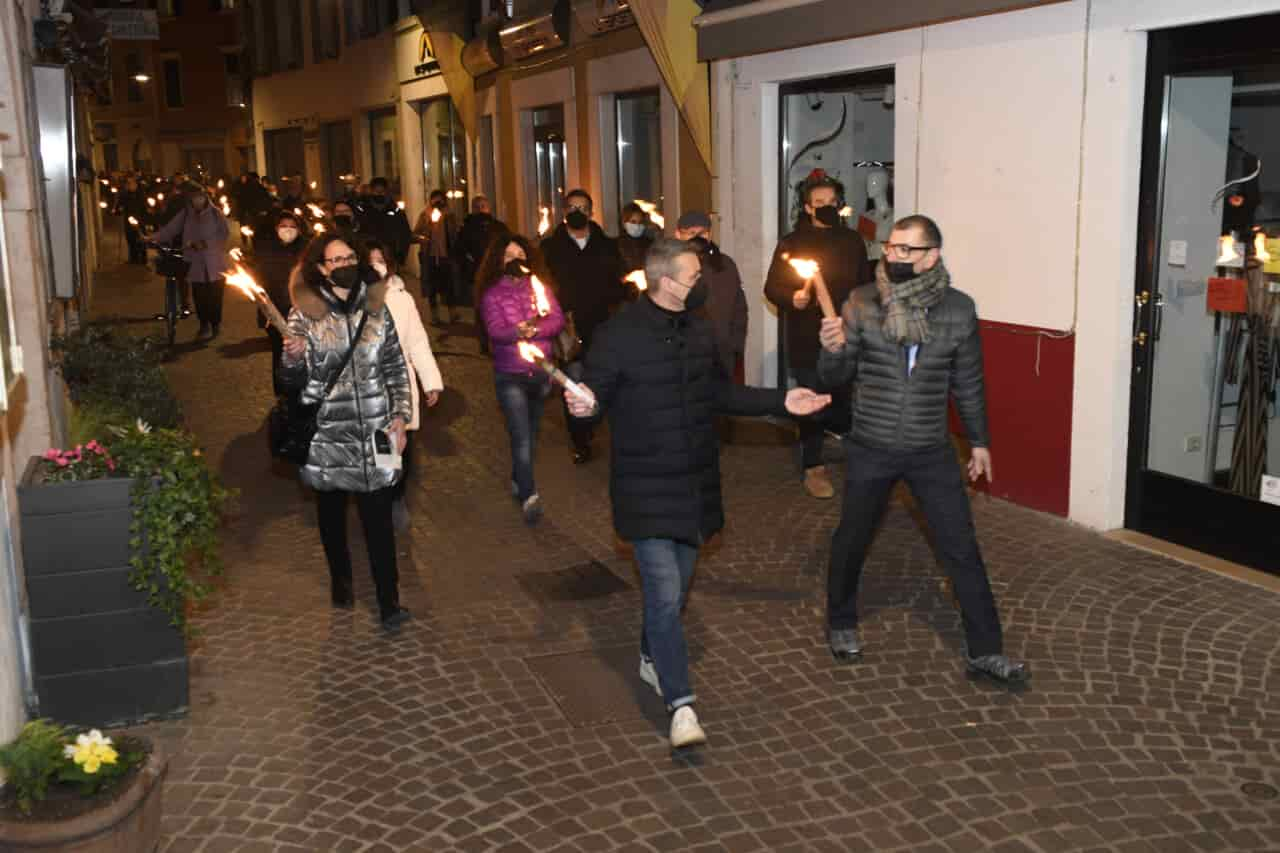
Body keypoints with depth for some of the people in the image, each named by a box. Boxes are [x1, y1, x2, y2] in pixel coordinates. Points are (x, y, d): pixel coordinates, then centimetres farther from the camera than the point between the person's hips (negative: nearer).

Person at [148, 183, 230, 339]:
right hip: (196, 264, 1)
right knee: (200, 297, 1)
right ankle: (205, 325, 20)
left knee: (215, 296, 2)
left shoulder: (215, 213, -1)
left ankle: (216, 324, 23)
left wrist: (206, 243, -19)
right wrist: (154, 237, -18)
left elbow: (224, 233, -9)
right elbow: (170, 229, -3)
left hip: (215, 265, -1)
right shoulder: (185, 214, 4)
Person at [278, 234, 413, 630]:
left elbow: (396, 367, 9)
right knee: (331, 509, 16)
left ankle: (388, 600, 1)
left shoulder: (376, 307, 3)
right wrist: (292, 358, -26)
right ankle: (340, 579, 37)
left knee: (378, 515, -3)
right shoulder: (305, 314, -4)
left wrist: (400, 415, 0)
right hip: (327, 432, 0)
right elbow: (293, 382, -4)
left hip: (374, 430, 0)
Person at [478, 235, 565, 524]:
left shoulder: (540, 287, 6)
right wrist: (519, 331, -35)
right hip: (510, 375, -4)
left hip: (540, 371, 4)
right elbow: (496, 331, -16)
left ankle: (518, 480, 36)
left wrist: (533, 329, -22)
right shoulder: (491, 294, -2)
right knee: (521, 436, -13)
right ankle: (529, 496, -16)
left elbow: (557, 320, -5)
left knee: (531, 434, 16)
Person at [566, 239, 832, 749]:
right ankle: (681, 705, -2)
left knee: (676, 586, 19)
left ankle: (652, 657, 43)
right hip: (646, 490, -6)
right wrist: (584, 405, -34)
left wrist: (780, 402, 12)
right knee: (665, 595, -10)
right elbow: (597, 397, -11)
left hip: (696, 485, 7)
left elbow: (721, 395, 18)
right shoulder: (619, 335, -14)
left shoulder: (698, 330, 7)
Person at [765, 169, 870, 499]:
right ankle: (813, 467, 14)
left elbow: (863, 285, 15)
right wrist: (792, 297, -22)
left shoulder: (852, 241, 7)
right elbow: (772, 287, -3)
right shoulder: (792, 243, -2)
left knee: (849, 397, 3)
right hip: (806, 339, -2)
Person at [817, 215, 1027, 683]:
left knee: (962, 548, 2)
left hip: (932, 452, 0)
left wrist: (979, 440, 12)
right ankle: (841, 624, 39)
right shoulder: (862, 303, -8)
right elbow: (835, 378, -4)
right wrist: (832, 349, -26)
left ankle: (986, 650, 13)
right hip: (870, 450, 0)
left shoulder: (958, 309, -6)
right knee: (851, 542, 15)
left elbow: (968, 381, 6)